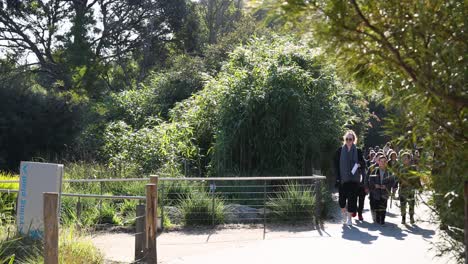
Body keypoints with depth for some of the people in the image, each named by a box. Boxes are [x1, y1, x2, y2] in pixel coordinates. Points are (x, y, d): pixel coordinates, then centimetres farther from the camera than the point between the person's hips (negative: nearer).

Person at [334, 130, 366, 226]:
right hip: (342, 179, 0)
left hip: (354, 179, 0)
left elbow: (363, 164, 7)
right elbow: (336, 164, 2)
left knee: (352, 198, -1)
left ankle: (349, 218, 11)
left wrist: (359, 164, -16)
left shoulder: (358, 151, 4)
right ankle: (344, 214, 26)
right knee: (342, 198, -1)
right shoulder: (340, 150, 4)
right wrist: (337, 177, -5)